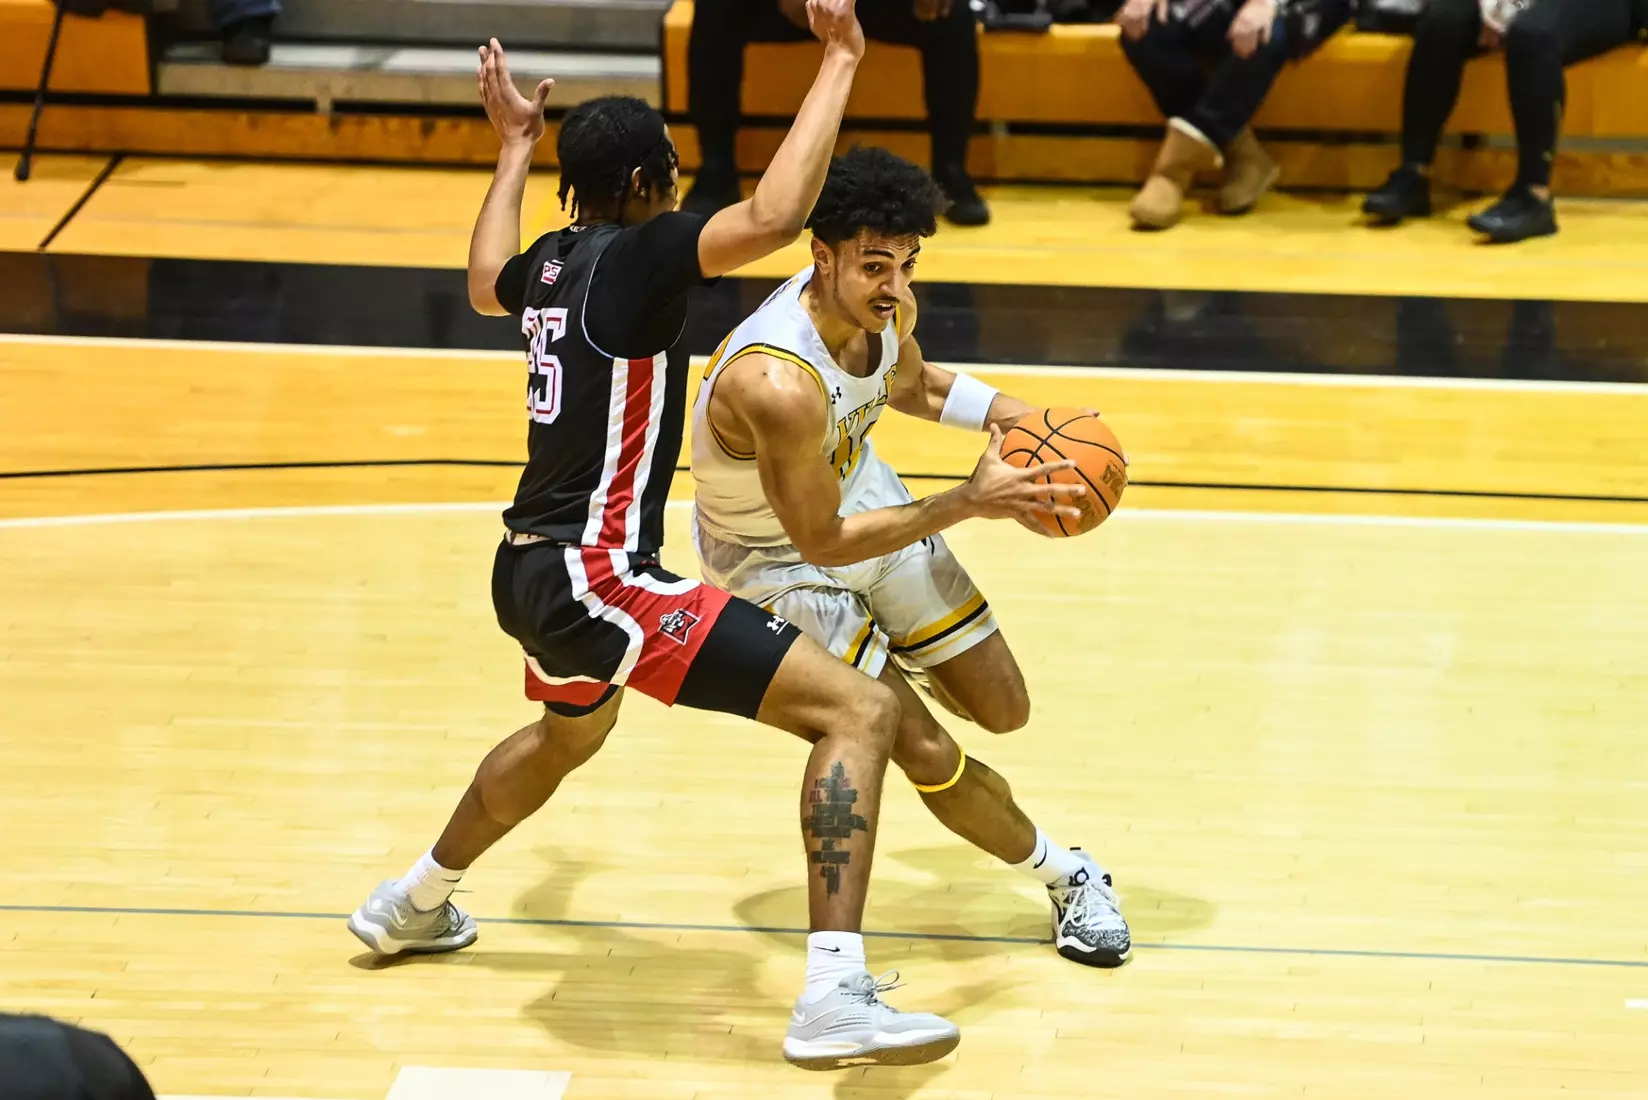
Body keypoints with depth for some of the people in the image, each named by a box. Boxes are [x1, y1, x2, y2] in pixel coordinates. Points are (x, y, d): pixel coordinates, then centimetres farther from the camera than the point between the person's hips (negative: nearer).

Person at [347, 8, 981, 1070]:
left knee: (571, 731, 42)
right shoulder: (636, 254, -14)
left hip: (530, 570, 10)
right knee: (860, 709, -13)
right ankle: (835, 997, -25)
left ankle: (415, 903, 60)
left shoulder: (551, 261, 10)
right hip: (596, 579, -10)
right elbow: (773, 218, -31)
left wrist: (515, 151, 45)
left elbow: (488, 284, 35)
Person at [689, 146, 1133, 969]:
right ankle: (1066, 877, 14)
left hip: (861, 492, 7)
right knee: (927, 754, -12)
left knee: (1004, 710, 12)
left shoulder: (886, 309, -18)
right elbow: (821, 543, -30)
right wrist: (967, 504, -33)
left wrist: (1008, 414, -11)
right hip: (778, 560, -7)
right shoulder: (777, 382, -41)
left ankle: (898, 656, 47)